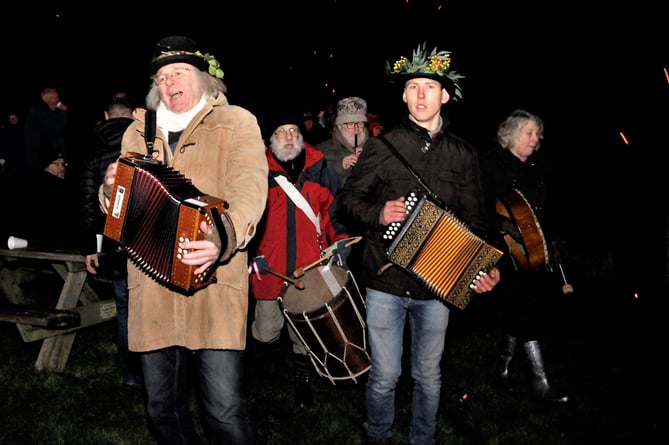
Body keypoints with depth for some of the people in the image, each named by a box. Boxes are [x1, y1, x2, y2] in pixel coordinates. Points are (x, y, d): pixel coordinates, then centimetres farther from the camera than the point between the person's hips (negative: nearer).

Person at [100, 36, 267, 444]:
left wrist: (225, 235, -32)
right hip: (152, 288, 5)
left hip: (213, 286, -4)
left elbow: (249, 188, -12)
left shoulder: (236, 122, 5)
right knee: (163, 408, 13)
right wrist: (111, 191, -3)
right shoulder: (139, 131, 19)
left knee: (226, 411, -8)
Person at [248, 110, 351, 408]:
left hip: (311, 268, 1)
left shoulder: (320, 168, 7)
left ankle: (304, 381, 30)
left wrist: (341, 241, 1)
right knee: (266, 330, 6)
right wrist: (251, 254, -6)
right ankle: (265, 371, 38)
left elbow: (336, 206, 12)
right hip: (270, 268, -1)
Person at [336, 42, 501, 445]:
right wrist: (378, 213, -15)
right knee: (385, 375, 5)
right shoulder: (382, 147, 0)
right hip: (386, 278, -1)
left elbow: (474, 219, 9)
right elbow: (348, 197, 5)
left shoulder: (464, 155, 6)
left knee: (429, 375, 14)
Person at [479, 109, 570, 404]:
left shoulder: (541, 163, 13)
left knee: (518, 315, 10)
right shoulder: (490, 163, -6)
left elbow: (553, 203, 18)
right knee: (526, 313, -7)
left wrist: (558, 237, 13)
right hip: (511, 250, -6)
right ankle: (540, 382, -1)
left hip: (541, 248, 7)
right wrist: (502, 225, -27)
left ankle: (505, 362, 31)